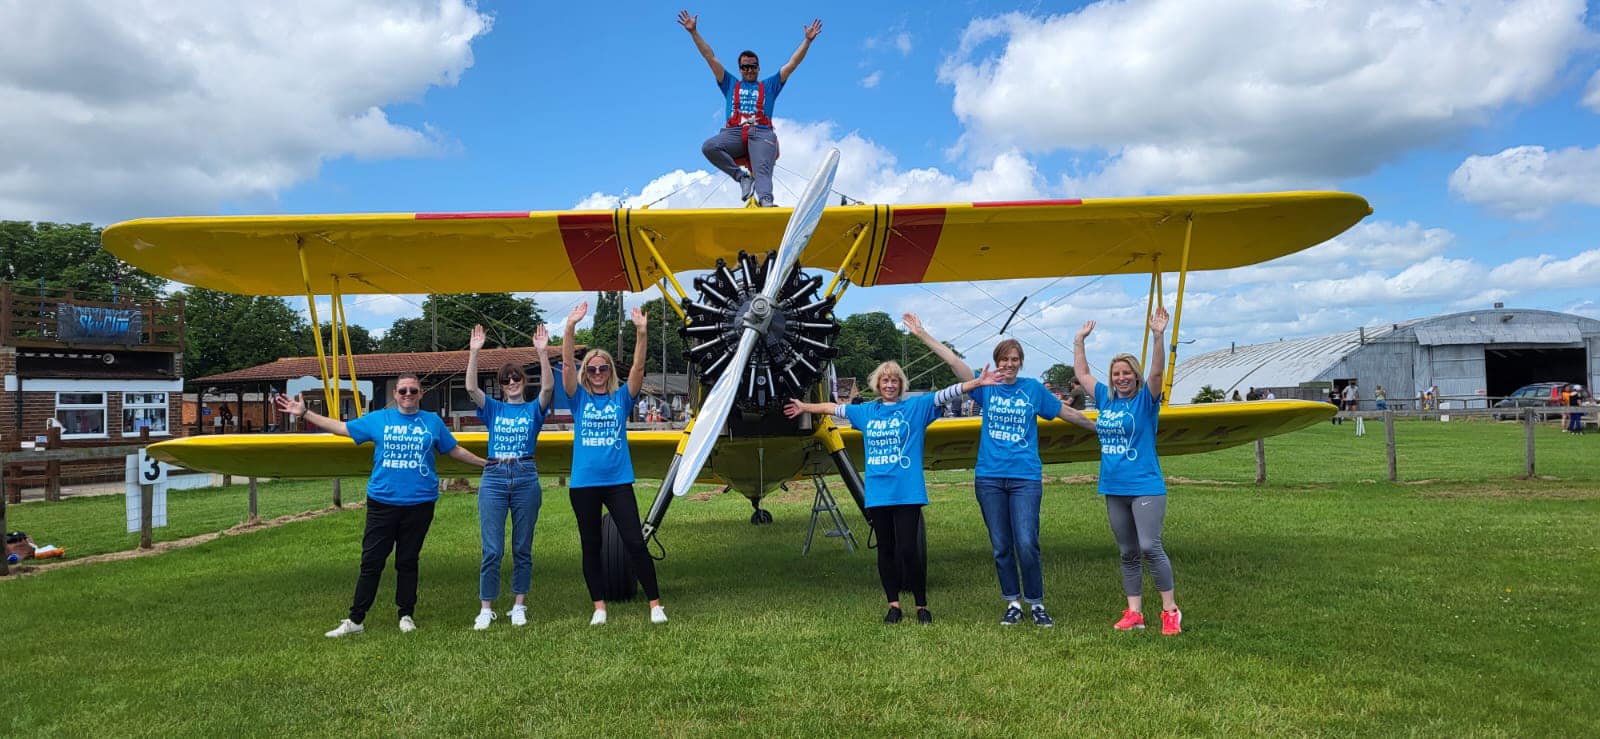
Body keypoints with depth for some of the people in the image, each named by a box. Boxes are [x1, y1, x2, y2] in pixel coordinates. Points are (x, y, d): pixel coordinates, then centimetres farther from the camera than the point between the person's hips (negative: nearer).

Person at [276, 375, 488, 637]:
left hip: (419, 504, 0)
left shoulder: (432, 421, 7)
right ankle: (356, 620, 10)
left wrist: (485, 462, 15)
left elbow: (455, 450, 15)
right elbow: (341, 427, 10)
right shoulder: (378, 419, 7)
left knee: (408, 562, 9)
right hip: (382, 502, 0)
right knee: (371, 562, 2)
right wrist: (305, 413, 7)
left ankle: (407, 616, 21)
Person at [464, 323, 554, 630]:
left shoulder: (534, 409, 9)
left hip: (526, 477, 0)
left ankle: (519, 606, 16)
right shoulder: (493, 409, 12)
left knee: (522, 548, 7)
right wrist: (474, 352, -15)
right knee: (492, 549, -3)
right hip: (494, 477, 0)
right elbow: (471, 388, -5)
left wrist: (542, 352, -21)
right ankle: (486, 609, 5)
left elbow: (548, 387, -11)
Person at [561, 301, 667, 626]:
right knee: (591, 547, 8)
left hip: (618, 481, -1)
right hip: (583, 483, 1)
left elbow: (638, 368, -8)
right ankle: (599, 607, 19)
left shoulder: (621, 397, 6)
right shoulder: (579, 398, 5)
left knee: (636, 543, -3)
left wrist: (641, 332, -21)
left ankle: (655, 604, 4)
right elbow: (567, 364, -8)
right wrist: (570, 327, -21)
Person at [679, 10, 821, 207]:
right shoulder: (730, 84, 29)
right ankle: (742, 176, -23)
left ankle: (766, 203, -53)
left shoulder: (769, 86, 28)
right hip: (734, 133, 2)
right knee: (708, 147, -30)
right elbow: (710, 57, 26)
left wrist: (808, 40, 16)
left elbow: (792, 64, 24)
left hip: (762, 134, -1)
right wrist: (694, 32, 21)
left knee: (763, 169, -30)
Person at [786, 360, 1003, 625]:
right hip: (877, 492, 4)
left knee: (908, 550, -8)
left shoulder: (916, 406, 4)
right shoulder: (866, 412, 14)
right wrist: (805, 407, 36)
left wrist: (977, 382, -14)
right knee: (886, 550, 8)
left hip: (907, 492, -3)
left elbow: (944, 394, -5)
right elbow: (835, 408, 26)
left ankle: (922, 606, 7)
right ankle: (894, 605, 20)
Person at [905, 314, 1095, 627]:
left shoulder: (1033, 388, 6)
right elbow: (952, 359, 0)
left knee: (1026, 544, -10)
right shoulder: (986, 386, 6)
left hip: (1025, 477, -1)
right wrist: (922, 334, -5)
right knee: (1001, 547, 6)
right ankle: (1013, 603, 20)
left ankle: (1036, 604, 7)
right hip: (989, 477, 1)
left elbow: (1066, 412, 17)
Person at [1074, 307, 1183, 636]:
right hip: (1114, 488, 6)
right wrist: (1079, 340, 21)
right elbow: (1081, 373, 22)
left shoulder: (1146, 399, -3)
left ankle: (1171, 610, -1)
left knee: (1150, 547, -13)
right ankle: (1134, 613, 15)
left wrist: (1158, 336, -30)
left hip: (1145, 487, -6)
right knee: (1128, 553, 9)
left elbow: (1157, 371, -20)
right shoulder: (1105, 398, 11)